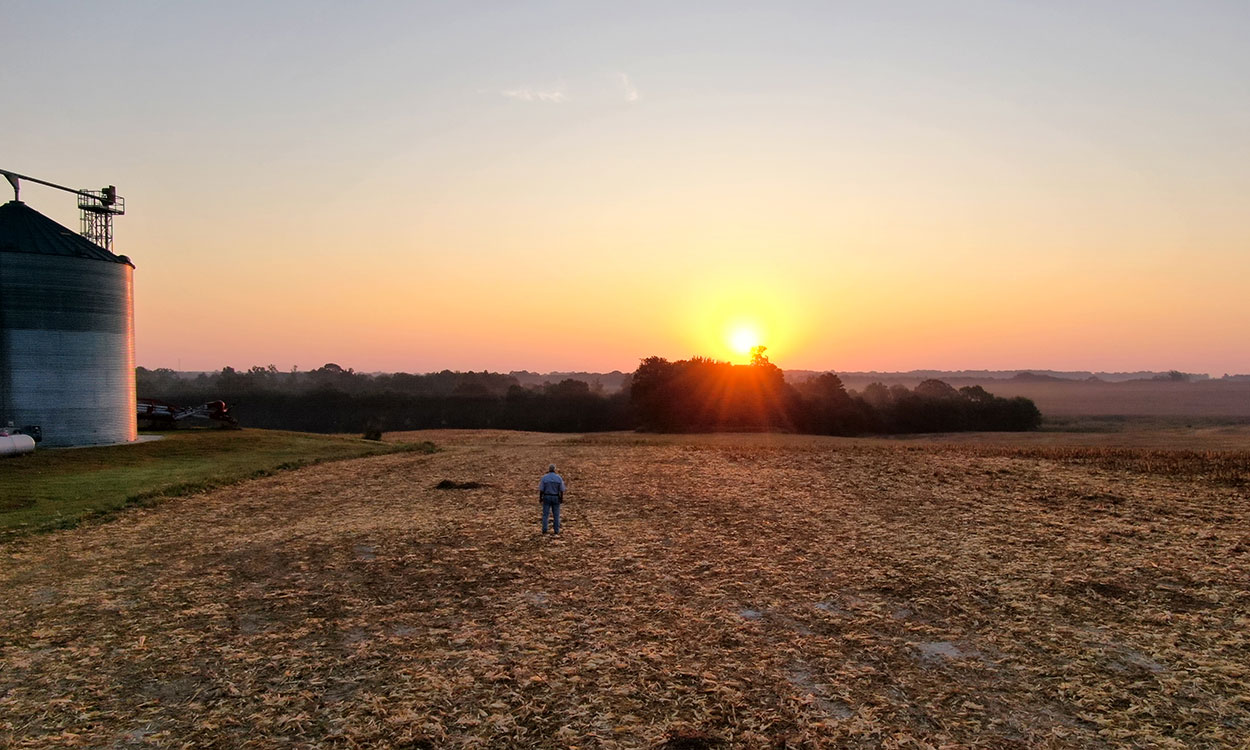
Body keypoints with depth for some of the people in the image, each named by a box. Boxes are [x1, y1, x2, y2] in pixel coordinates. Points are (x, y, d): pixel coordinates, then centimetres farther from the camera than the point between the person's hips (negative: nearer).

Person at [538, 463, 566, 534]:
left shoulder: (544, 477, -10)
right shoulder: (559, 478, -9)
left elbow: (541, 489, -9)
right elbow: (561, 490, -8)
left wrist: (540, 498, 2)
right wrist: (562, 498, 3)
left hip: (547, 497, 0)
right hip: (556, 498, 0)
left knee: (545, 514, 7)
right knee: (556, 514, 9)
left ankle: (544, 530, 4)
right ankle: (556, 530, 10)